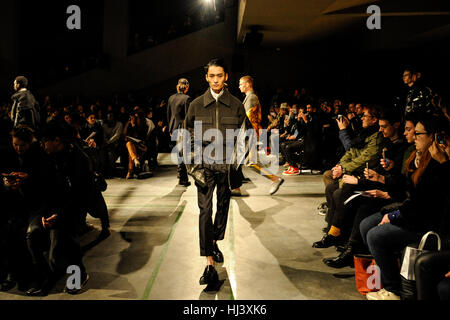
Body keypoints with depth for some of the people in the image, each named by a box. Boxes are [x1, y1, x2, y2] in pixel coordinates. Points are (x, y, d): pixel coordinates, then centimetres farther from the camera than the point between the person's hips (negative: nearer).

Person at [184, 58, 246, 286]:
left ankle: (215, 242, 38)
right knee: (205, 210, -8)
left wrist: (239, 168, 3)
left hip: (227, 164, 1)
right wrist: (191, 164, 0)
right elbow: (188, 136, 8)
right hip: (205, 164, -1)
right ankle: (209, 263, -7)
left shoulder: (236, 105, 3)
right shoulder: (196, 105, 3)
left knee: (223, 206, 13)